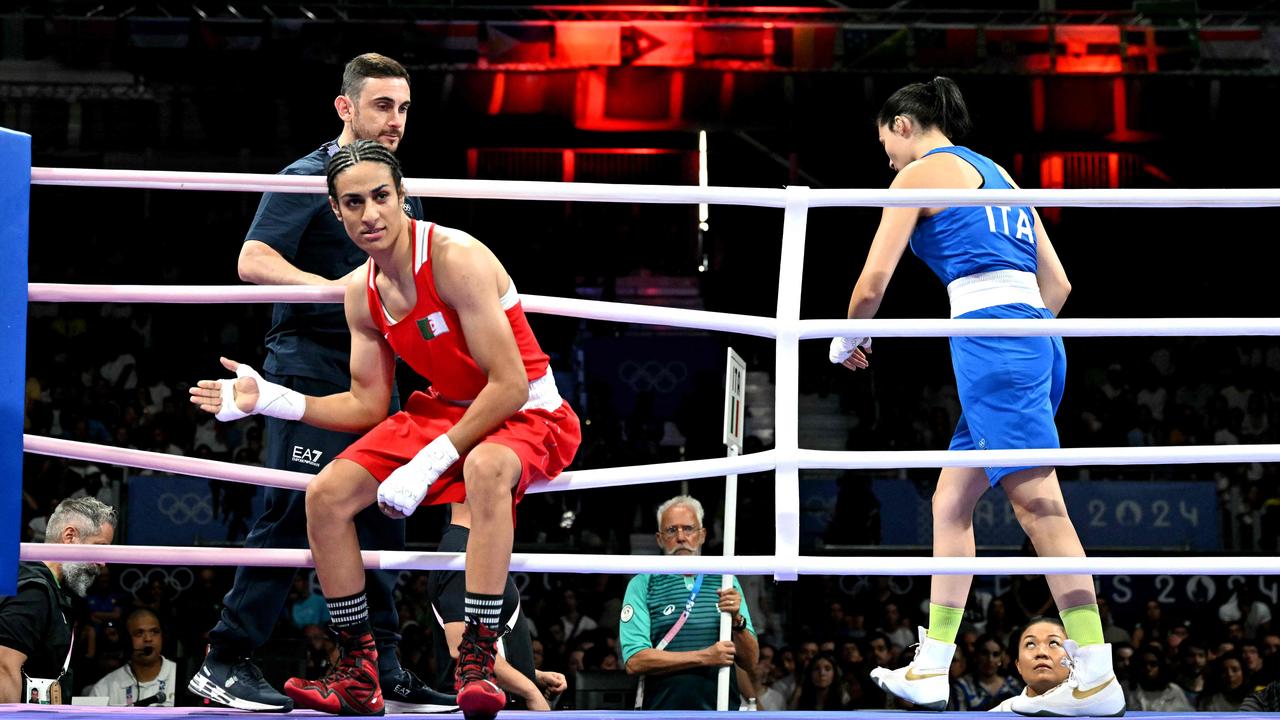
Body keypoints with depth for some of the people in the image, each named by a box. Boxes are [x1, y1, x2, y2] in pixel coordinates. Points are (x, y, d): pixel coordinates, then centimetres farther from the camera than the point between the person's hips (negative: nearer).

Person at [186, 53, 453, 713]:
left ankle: (379, 670, 14)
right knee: (293, 511, -12)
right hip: (310, 362, -8)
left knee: (381, 517, 8)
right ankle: (225, 663, -8)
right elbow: (253, 261, -17)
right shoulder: (308, 177, -6)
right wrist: (330, 287, -27)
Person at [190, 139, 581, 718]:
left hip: (527, 414, -7)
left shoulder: (454, 258, -23)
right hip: (444, 410, 8)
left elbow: (510, 385, -27)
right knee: (326, 493, -7)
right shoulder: (362, 293, 1)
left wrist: (428, 464, -28)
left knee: (485, 467, -42)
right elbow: (368, 406, 7)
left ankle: (478, 660, -36)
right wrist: (271, 399, -5)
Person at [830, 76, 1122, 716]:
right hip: (1035, 338, 9)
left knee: (1037, 500, -13)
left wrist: (848, 341, 19)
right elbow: (1056, 283, 24)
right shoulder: (995, 173, 26)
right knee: (950, 503, 12)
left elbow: (873, 283, 1)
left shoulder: (921, 172, 3)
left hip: (987, 330, -9)